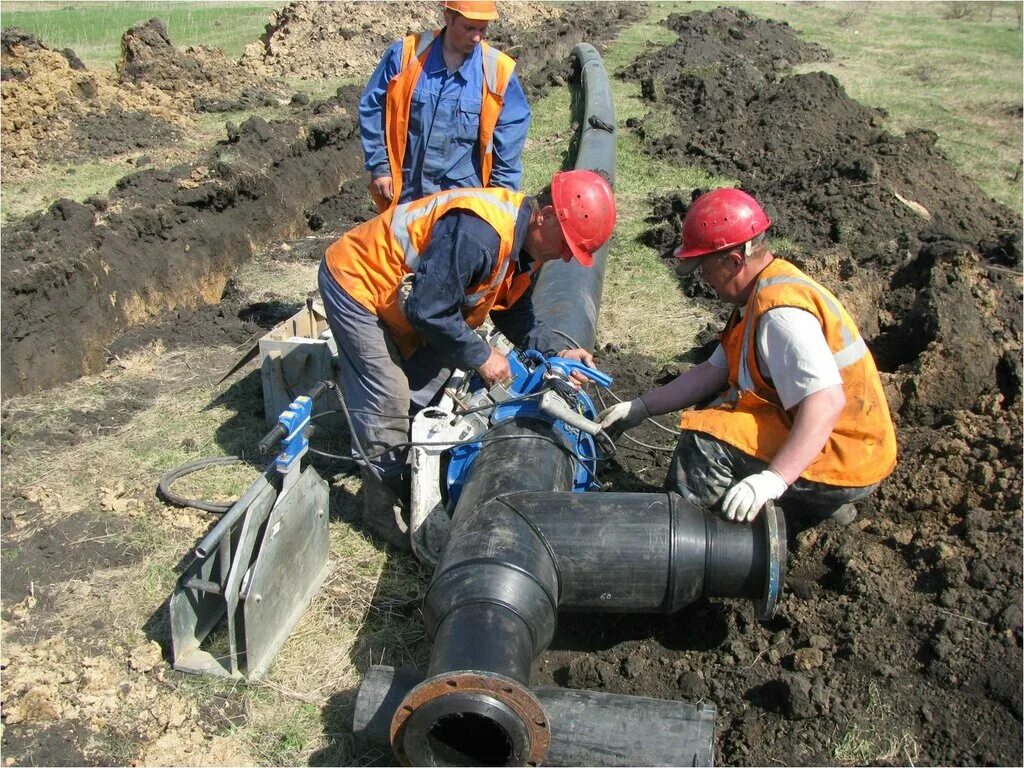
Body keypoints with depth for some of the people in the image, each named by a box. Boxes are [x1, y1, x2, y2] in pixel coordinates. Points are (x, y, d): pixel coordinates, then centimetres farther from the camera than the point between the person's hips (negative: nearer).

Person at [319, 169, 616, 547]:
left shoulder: (526, 243, -4)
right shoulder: (477, 232, -37)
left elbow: (514, 313, 7)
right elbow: (430, 311, -33)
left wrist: (557, 349, -6)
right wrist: (481, 356, -21)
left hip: (397, 296, 10)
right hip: (354, 282, -10)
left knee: (427, 382, 12)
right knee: (387, 399, -9)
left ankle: (410, 481, 30)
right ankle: (384, 508, 5)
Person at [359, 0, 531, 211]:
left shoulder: (497, 71, -8)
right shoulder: (405, 54, -7)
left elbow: (509, 138, 0)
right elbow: (372, 109, 1)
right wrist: (379, 167, -1)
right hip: (407, 192, 1)